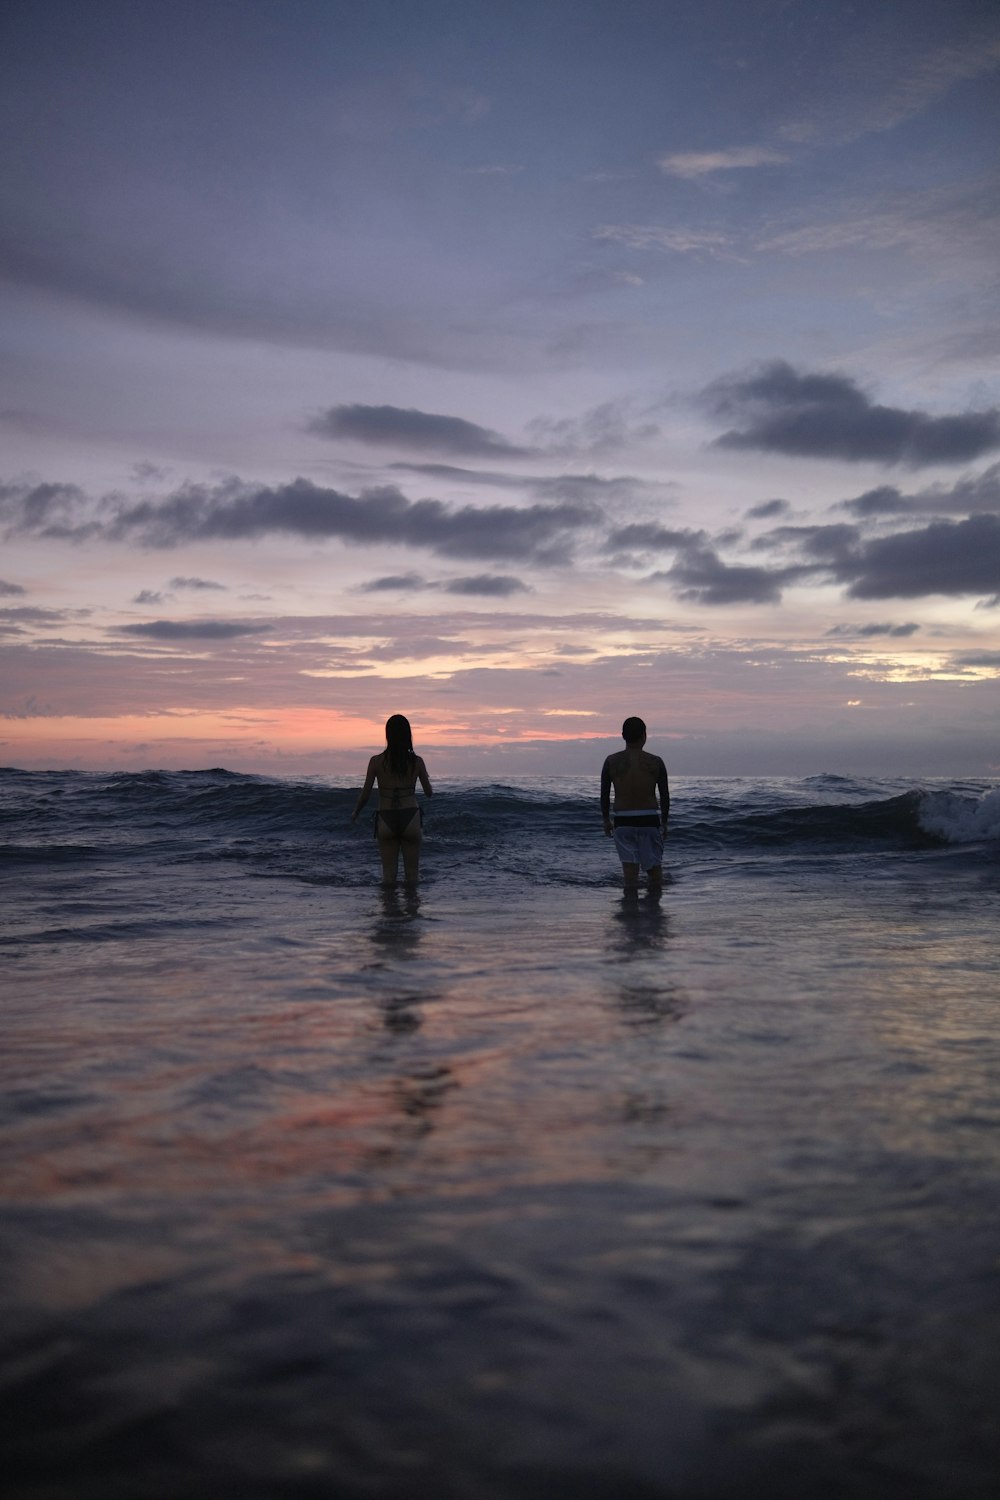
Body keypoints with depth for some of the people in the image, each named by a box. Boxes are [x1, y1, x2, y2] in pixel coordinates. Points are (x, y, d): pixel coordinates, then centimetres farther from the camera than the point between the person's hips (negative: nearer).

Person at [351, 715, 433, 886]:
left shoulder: (376, 761, -5)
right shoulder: (416, 762, -4)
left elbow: (365, 793, -2)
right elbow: (429, 792, 5)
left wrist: (356, 812, 16)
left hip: (386, 820, 0)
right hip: (410, 818, 0)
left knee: (389, 874, 10)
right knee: (412, 873, 9)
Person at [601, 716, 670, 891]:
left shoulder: (612, 761, -1)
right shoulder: (655, 762, -3)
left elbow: (604, 795, 3)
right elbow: (665, 796, 1)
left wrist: (606, 820, 16)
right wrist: (664, 822, 13)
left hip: (623, 821, 0)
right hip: (649, 819, 0)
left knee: (629, 865, 2)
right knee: (654, 865, 12)